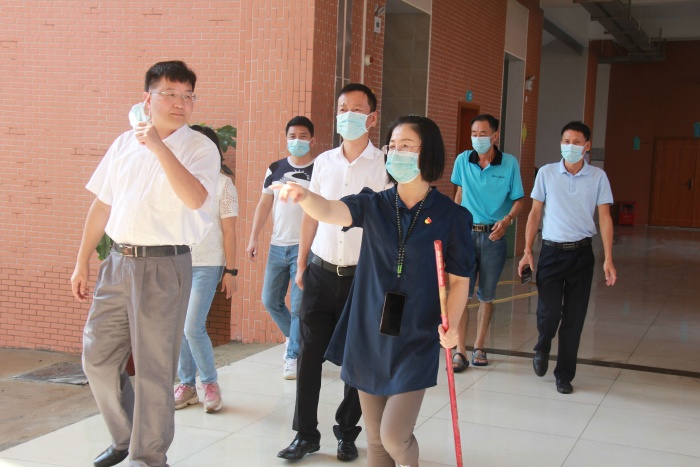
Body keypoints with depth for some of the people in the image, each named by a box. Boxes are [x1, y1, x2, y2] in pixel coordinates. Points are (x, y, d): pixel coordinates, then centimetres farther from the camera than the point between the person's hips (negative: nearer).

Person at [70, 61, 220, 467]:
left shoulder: (199, 147, -5)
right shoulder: (124, 144, 10)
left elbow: (195, 198, -24)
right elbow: (102, 205, 16)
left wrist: (159, 146, -26)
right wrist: (83, 262, 16)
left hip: (164, 266, -5)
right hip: (119, 262, 6)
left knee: (154, 369, 1)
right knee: (98, 358, 11)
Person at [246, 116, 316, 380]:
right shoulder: (275, 169, 7)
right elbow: (264, 205, 12)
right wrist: (253, 238, 6)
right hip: (277, 246, 5)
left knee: (299, 305, -4)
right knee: (270, 301, 10)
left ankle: (293, 357, 9)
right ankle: (292, 335, 35)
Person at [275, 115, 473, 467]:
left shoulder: (450, 215, -4)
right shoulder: (374, 205, 1)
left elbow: (459, 280, 0)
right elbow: (330, 211, -19)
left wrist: (451, 324, -18)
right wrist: (303, 196, -41)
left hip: (416, 341, -3)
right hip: (369, 336, 3)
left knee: (394, 436, -7)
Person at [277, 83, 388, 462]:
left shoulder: (384, 165, -4)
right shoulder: (324, 162, 7)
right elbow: (311, 215, 14)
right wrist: (301, 265, 12)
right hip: (320, 273, 3)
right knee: (309, 354, 4)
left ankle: (347, 433, 23)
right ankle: (305, 434, 16)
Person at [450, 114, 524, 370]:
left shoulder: (510, 163, -5)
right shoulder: (463, 160, 2)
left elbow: (518, 200, 0)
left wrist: (506, 220, -17)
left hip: (494, 236, -1)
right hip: (466, 233, 1)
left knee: (487, 296, 9)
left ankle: (479, 347, 22)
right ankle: (460, 351, -1)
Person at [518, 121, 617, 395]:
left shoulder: (598, 177, 1)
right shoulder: (546, 173, 1)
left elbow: (604, 217, 0)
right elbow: (535, 213, 6)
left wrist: (608, 260, -6)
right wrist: (527, 252, 0)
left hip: (581, 252, 1)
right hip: (552, 251, 0)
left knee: (574, 318, 4)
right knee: (548, 312, -6)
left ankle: (564, 375, 18)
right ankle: (542, 348, 29)